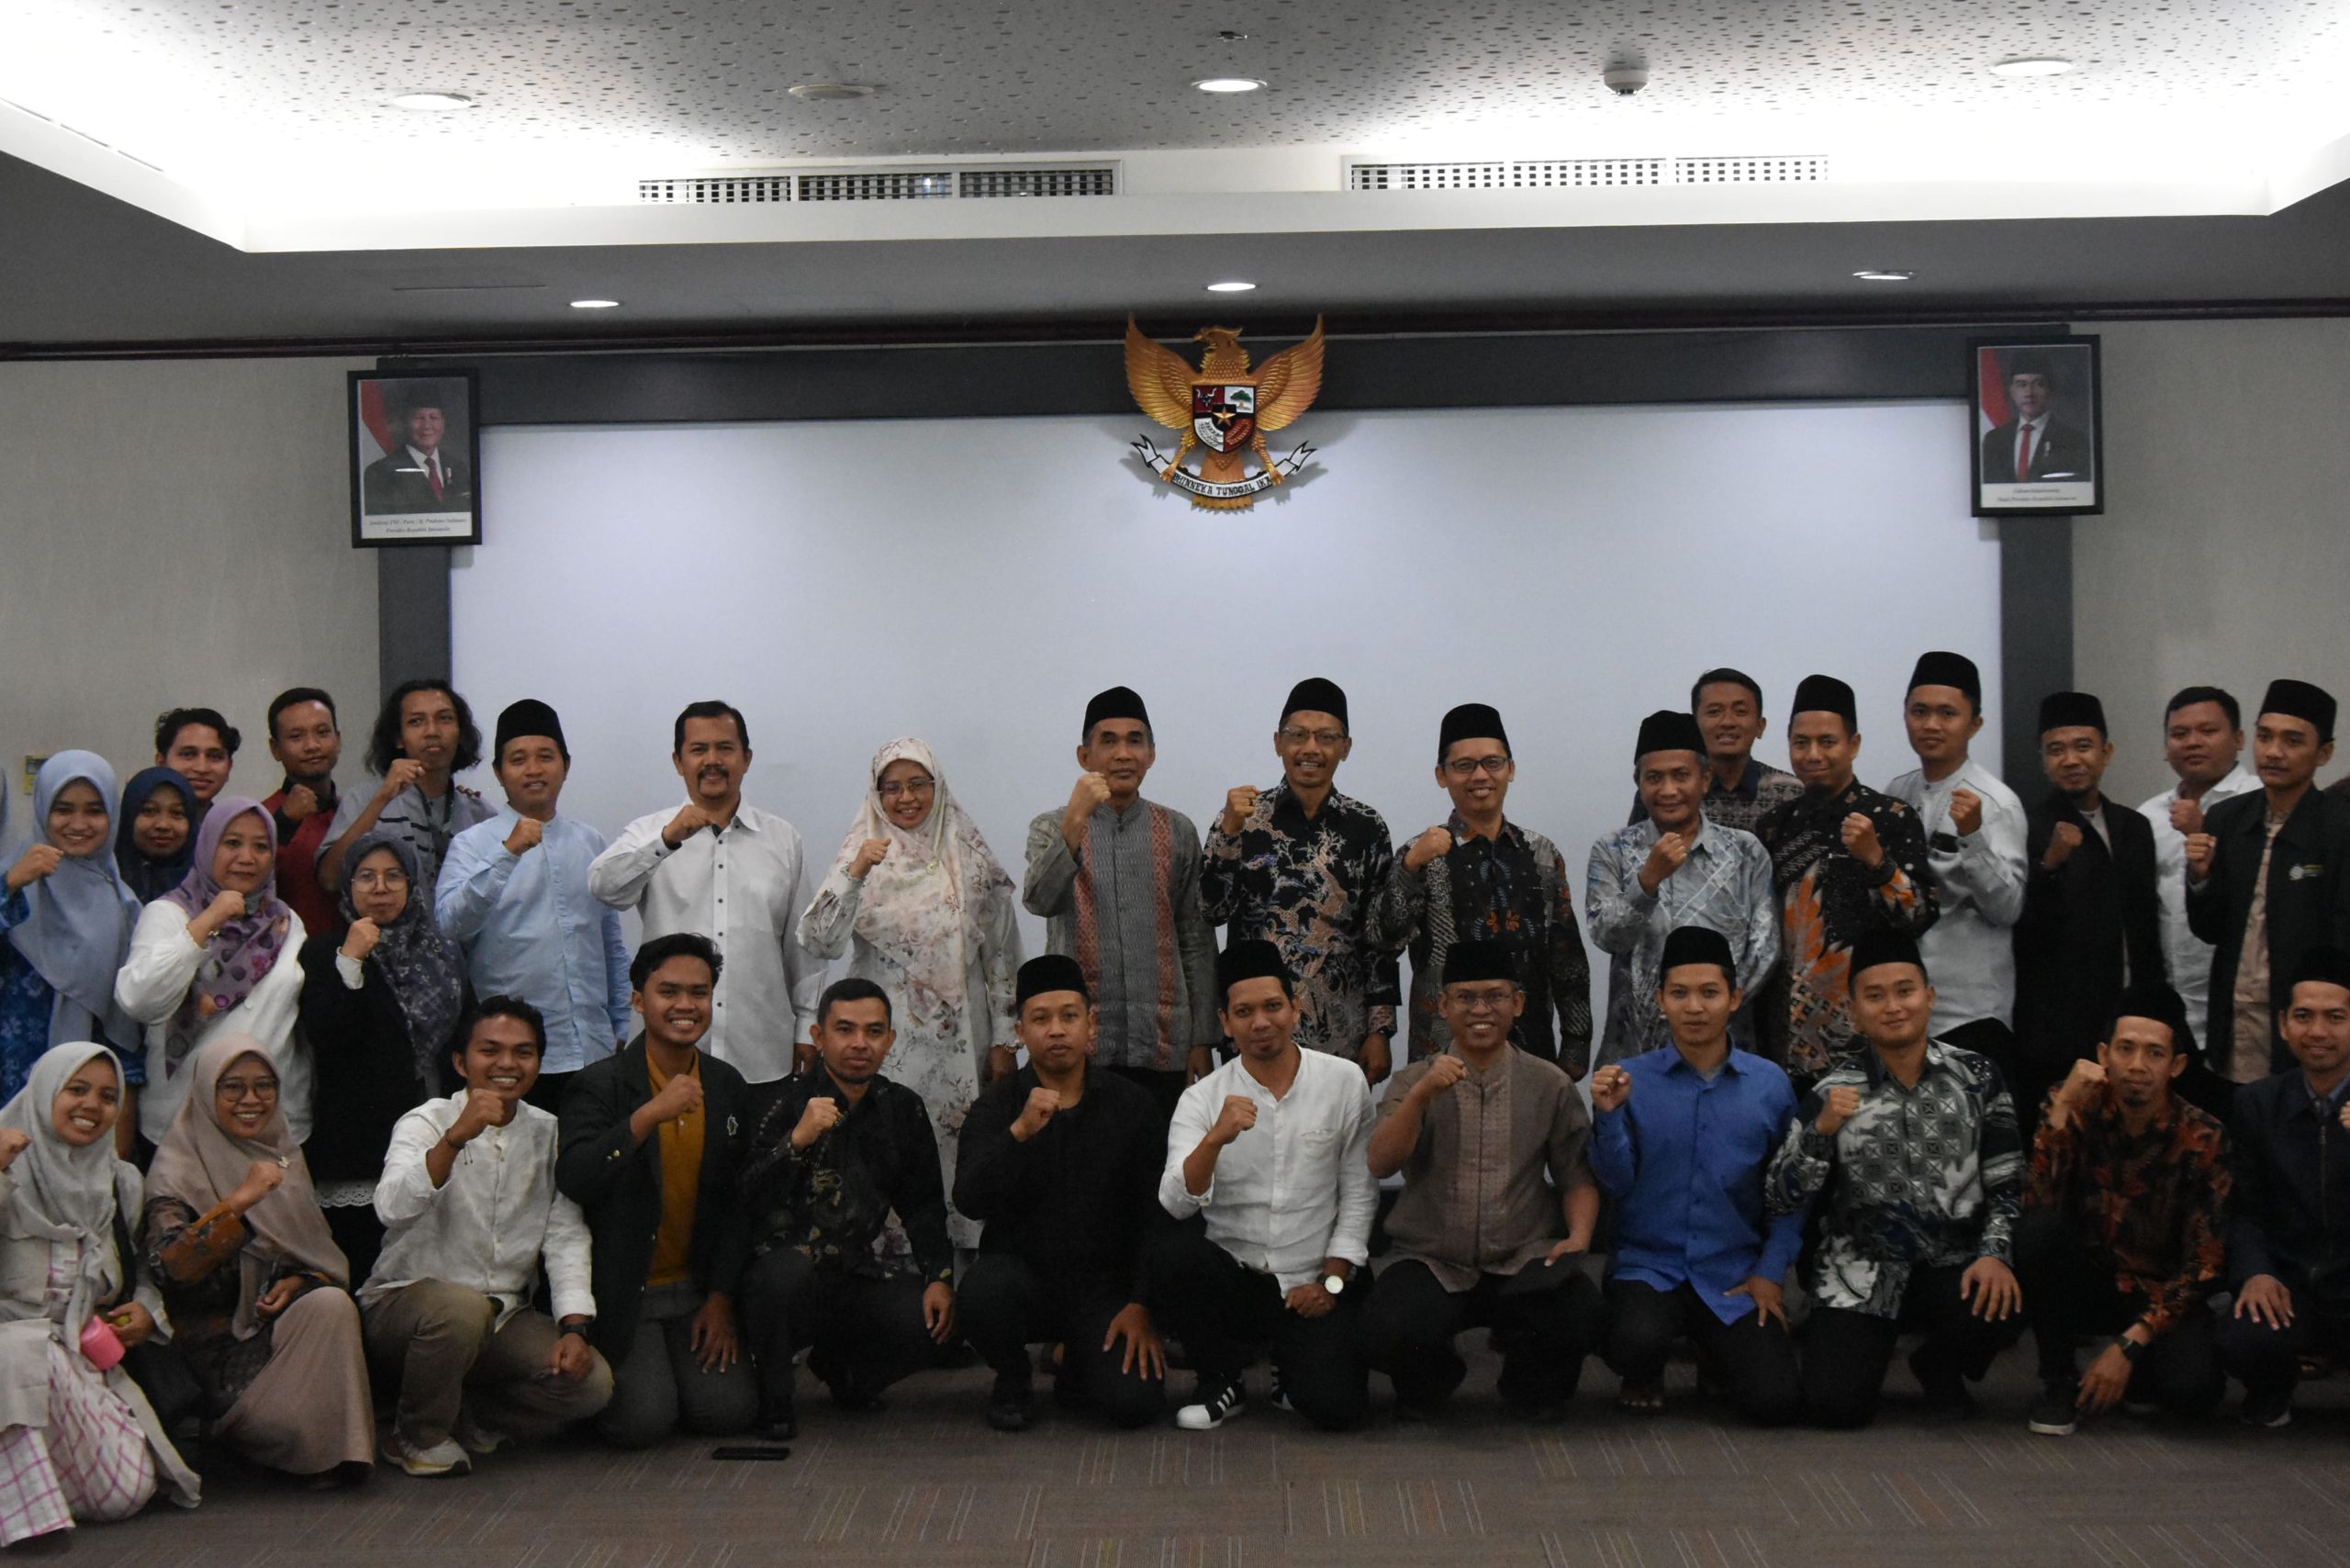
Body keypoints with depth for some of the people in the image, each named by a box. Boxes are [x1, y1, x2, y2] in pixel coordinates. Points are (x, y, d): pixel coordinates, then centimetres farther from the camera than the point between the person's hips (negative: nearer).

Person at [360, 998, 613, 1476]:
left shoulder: (550, 1135, 6)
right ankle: (418, 1436, -10)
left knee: (591, 1382, -18)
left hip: (503, 1317, 4)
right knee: (462, 1307, -37)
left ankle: (467, 1420, 5)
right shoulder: (427, 1123, -7)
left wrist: (574, 1328, -12)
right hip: (403, 1305, -4)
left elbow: (566, 1239, 2)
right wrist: (456, 1137, -41)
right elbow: (393, 1208, -28)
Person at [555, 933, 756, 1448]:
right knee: (643, 1420, -19)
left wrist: (721, 1298, 3)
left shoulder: (728, 1088, 6)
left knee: (728, 1409, -12)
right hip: (619, 1294, -4)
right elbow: (571, 1181, -25)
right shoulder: (599, 1085, -9)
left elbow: (736, 1204, 10)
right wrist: (650, 1115, -31)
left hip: (695, 1290, 4)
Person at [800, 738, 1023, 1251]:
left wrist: (1004, 1040, 4)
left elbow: (1001, 954, 7)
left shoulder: (969, 857, 5)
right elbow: (819, 943, -13)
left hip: (960, 1044, 1)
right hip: (888, 1045, -1)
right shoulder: (861, 853, 1)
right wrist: (855, 873, -25)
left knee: (960, 1150, 1)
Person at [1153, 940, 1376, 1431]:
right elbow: (1175, 1203, -16)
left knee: (1335, 1405, -22)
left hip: (1313, 1285, -1)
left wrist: (1330, 1280, -4)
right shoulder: (1202, 1099, -3)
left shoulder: (1344, 1082, -1)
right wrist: (1216, 1139, -33)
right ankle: (1222, 1381, -4)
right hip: (1231, 1276, 1)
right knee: (1174, 1255, -31)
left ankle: (1292, 1367, 17)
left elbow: (1359, 1192, 3)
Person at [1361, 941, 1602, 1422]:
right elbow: (1380, 1164, -9)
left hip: (1524, 1262, 0)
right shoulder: (1413, 1082, 6)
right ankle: (1430, 1380, 9)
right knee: (1388, 1334, -31)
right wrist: (1422, 1095, -24)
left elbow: (1577, 1175, 7)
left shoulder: (1550, 1085, 8)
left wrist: (1579, 1234, -13)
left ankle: (1530, 1385, 5)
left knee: (1581, 1311, -32)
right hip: (1431, 1263, 0)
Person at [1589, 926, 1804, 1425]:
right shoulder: (1630, 1079, -2)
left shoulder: (1770, 1084, 1)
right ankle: (1644, 1378, 7)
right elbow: (1616, 1184, -5)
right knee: (1637, 1342, -33)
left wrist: (1771, 1273, -4)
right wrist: (1609, 1117, -20)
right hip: (1650, 1265, -1)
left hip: (1736, 1276, 1)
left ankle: (1720, 1351, 20)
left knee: (1775, 1402, -16)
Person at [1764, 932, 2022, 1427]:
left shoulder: (1975, 1078, 1)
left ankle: (1939, 1368, 5)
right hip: (1863, 1270, -1)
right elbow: (1782, 1200, -4)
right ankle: (1842, 1346, 21)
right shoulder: (1834, 1094, -1)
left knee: (1995, 1305, -33)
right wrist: (1821, 1131, -19)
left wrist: (1996, 1254, -16)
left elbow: (2007, 1184, 1)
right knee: (1835, 1406, -19)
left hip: (1952, 1265, 1)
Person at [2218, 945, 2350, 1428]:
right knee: (2243, 1343, -31)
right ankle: (2274, 1388, 9)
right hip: (2290, 1291, 2)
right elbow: (2244, 1210, 6)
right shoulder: (2257, 1104, 6)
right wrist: (2255, 1273, -14)